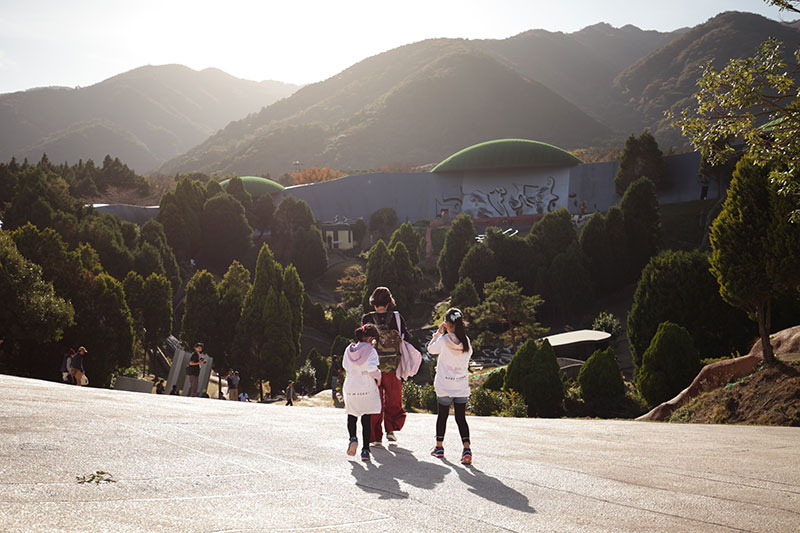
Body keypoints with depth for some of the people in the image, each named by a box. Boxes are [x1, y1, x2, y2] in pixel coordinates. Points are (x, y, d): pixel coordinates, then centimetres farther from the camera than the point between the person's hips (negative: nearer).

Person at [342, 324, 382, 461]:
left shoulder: (349, 349, 3)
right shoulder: (370, 350, -11)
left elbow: (346, 366, 10)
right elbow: (372, 368, -20)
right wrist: (378, 376, -2)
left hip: (350, 387, 3)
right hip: (367, 388, -3)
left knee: (351, 416, 19)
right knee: (366, 419, 8)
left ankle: (353, 438, -8)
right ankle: (365, 450, 4)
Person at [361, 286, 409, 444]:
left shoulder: (367, 319, -5)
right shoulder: (396, 318, -4)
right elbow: (406, 338, -1)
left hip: (373, 367, 0)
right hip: (393, 367, 0)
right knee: (393, 400, 16)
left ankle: (375, 436, 9)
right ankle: (391, 429, 3)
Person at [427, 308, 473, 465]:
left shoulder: (443, 341, -13)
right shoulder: (466, 342, -3)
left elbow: (430, 349, 4)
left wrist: (438, 332, 9)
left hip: (444, 386, -2)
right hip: (462, 386, 2)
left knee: (442, 415, 15)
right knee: (461, 417, 4)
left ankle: (439, 447, 25)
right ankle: (466, 448, -13)